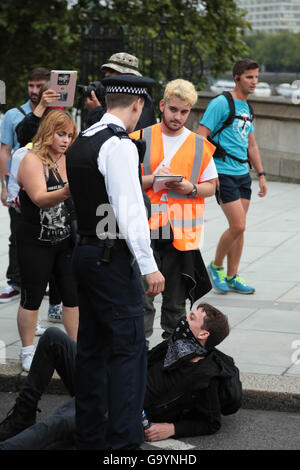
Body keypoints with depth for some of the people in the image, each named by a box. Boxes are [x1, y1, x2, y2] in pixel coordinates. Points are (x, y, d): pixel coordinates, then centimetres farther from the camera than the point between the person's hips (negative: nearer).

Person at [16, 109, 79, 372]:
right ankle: (28, 352, 18)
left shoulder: (69, 161, 8)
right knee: (32, 298, 4)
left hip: (66, 241, 6)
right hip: (36, 244, -6)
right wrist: (66, 192, -44)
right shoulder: (33, 161, -12)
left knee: (73, 295, 7)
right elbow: (40, 199, -27)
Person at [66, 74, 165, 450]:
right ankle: (123, 440, -3)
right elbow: (129, 211, -20)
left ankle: (88, 435, 22)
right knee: (128, 347, -5)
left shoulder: (80, 143, 12)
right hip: (112, 258, -9)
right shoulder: (119, 145, -15)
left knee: (92, 346, 14)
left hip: (84, 251, 9)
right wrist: (149, 266, -17)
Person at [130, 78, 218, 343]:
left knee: (176, 297, 7)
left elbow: (211, 186, 11)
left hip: (181, 231, 1)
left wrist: (190, 187, -9)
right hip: (145, 227, -1)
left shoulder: (199, 145, 6)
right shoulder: (141, 139, 4)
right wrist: (152, 179, -13)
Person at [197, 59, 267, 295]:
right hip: (224, 173, -8)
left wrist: (261, 174, 20)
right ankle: (216, 266, 11)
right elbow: (200, 137, -14)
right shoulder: (221, 103, -10)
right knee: (237, 226, -11)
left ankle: (232, 277, 18)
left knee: (239, 228, 8)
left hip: (243, 173, 8)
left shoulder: (247, 108, 15)